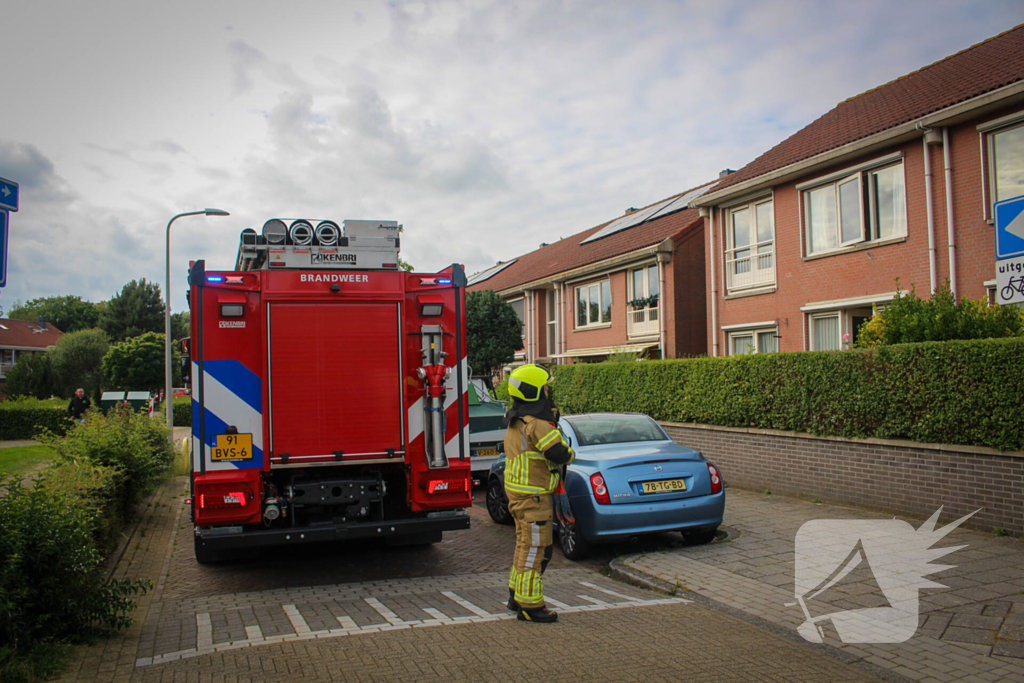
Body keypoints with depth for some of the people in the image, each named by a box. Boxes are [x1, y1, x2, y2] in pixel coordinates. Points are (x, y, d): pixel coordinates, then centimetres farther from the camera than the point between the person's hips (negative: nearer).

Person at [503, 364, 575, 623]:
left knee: (526, 545, 20)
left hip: (519, 491, 10)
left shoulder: (516, 421, 13)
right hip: (532, 495, -10)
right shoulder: (536, 424, -20)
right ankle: (529, 605, 4)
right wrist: (570, 453, -2)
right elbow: (559, 454, -25)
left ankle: (517, 595, 30)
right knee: (535, 548, -3)